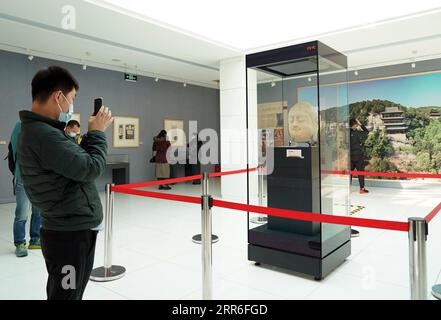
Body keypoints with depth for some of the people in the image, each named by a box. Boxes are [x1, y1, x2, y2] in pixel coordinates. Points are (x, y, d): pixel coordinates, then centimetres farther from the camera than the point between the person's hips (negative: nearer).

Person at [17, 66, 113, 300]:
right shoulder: (44, 135, -25)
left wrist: (91, 134, 4)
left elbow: (76, 159, 12)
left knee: (63, 293, 24)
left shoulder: (37, 130, 9)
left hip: (68, 229, 10)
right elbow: (90, 169, -23)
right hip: (71, 234, -10)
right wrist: (97, 132, -10)